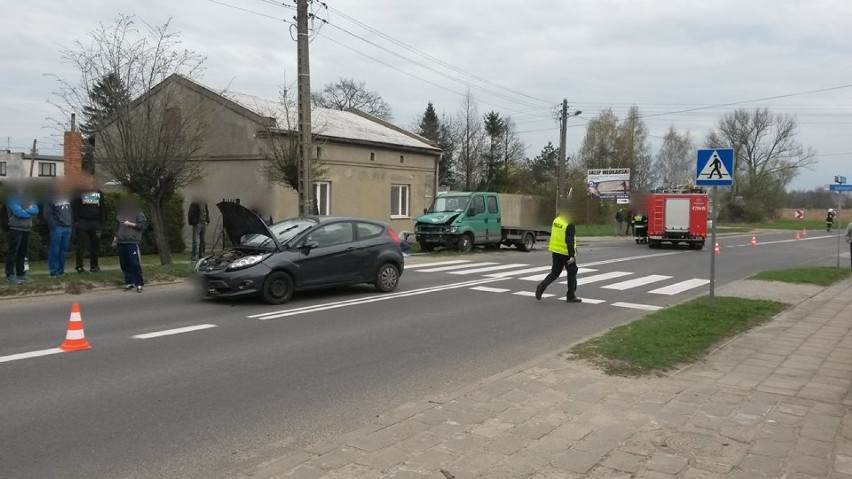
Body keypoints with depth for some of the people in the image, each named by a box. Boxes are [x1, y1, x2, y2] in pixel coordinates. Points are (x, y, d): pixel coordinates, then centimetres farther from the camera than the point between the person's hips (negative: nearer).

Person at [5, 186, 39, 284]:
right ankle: (10, 275, -7)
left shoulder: (28, 198, 17)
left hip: (27, 228, 6)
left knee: (22, 252, 10)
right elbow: (18, 211, -16)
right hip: (16, 228, -6)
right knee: (13, 251, -6)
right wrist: (30, 212, -2)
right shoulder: (12, 198, -4)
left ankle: (20, 273, 16)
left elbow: (36, 210, 4)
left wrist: (25, 211, -12)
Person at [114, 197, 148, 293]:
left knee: (135, 263, -9)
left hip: (132, 242, -6)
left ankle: (139, 284, -6)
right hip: (121, 242, 6)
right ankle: (129, 282, 15)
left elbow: (144, 225, -9)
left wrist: (131, 224, -13)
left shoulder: (138, 214, 0)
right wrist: (115, 238, 20)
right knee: (124, 264, 7)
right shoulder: (120, 214, 16)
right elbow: (117, 227, 25)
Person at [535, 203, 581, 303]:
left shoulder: (555, 221, 7)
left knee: (555, 272, 13)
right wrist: (572, 255, -22)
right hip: (566, 253, -7)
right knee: (572, 272, 9)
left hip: (555, 252, 7)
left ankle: (542, 286, -9)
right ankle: (571, 296, 14)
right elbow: (570, 241, -22)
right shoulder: (569, 224, -18)